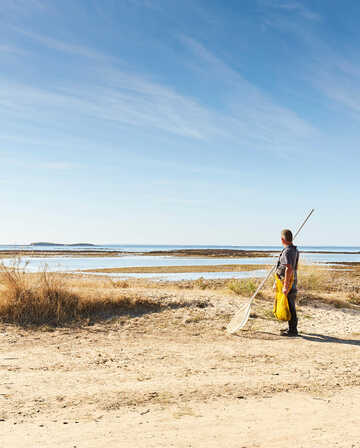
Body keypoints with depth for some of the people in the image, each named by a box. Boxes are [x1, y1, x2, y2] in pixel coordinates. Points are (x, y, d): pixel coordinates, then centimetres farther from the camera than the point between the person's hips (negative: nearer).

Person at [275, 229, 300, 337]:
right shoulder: (294, 250, 12)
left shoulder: (287, 251, -20)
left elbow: (289, 269, -28)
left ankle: (292, 331, 3)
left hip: (287, 282, -10)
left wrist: (286, 286, -27)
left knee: (290, 307, -3)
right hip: (293, 282, 10)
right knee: (291, 306, 17)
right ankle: (292, 328, 27)